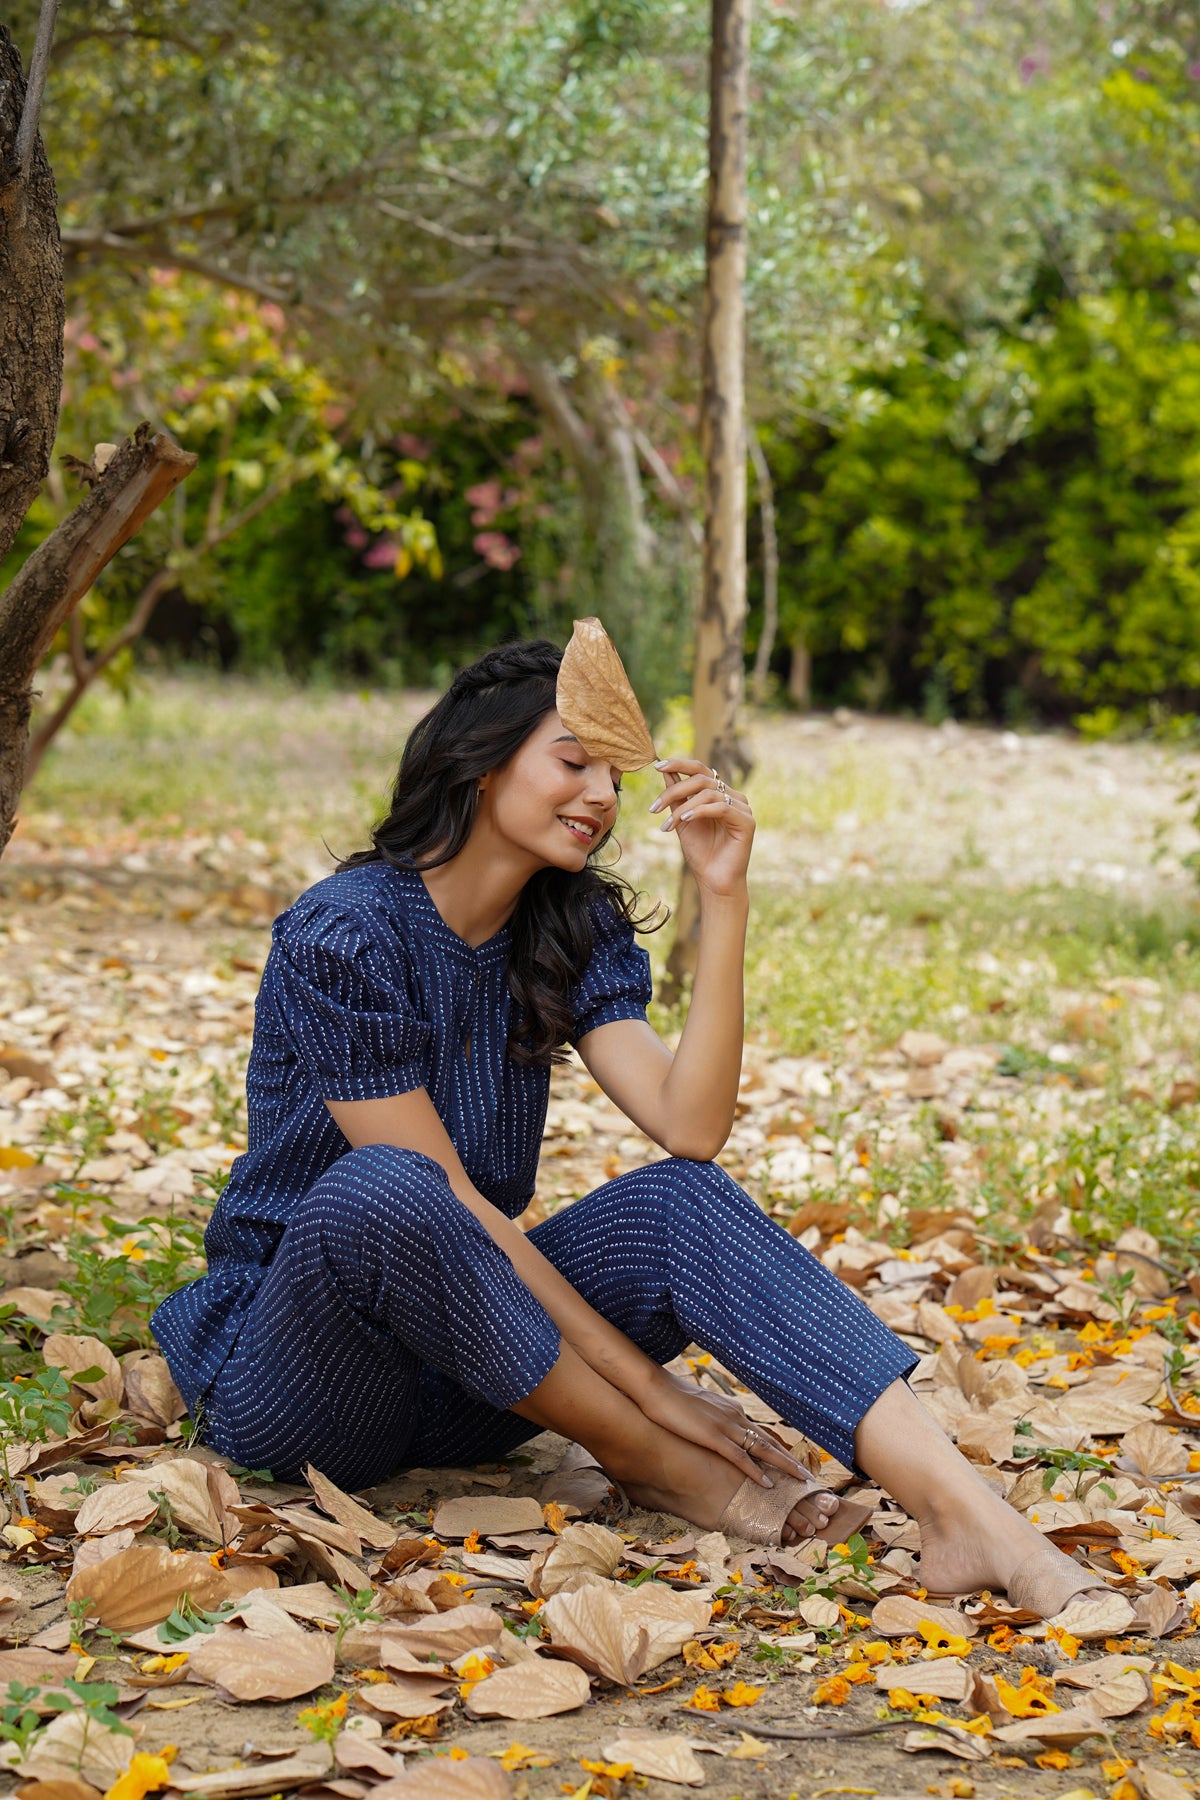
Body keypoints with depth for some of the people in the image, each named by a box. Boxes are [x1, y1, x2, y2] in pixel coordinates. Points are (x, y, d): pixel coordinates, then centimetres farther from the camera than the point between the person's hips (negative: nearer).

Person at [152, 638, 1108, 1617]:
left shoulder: (576, 930, 3)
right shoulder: (340, 933, -18)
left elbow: (690, 1126, -13)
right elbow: (441, 1196, -21)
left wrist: (725, 899, -20)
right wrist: (643, 1383, -22)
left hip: (456, 1370, 6)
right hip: (285, 1372, -5)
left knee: (681, 1201, -21)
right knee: (378, 1194, -38)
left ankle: (965, 1513, -34)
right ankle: (657, 1466, -20)